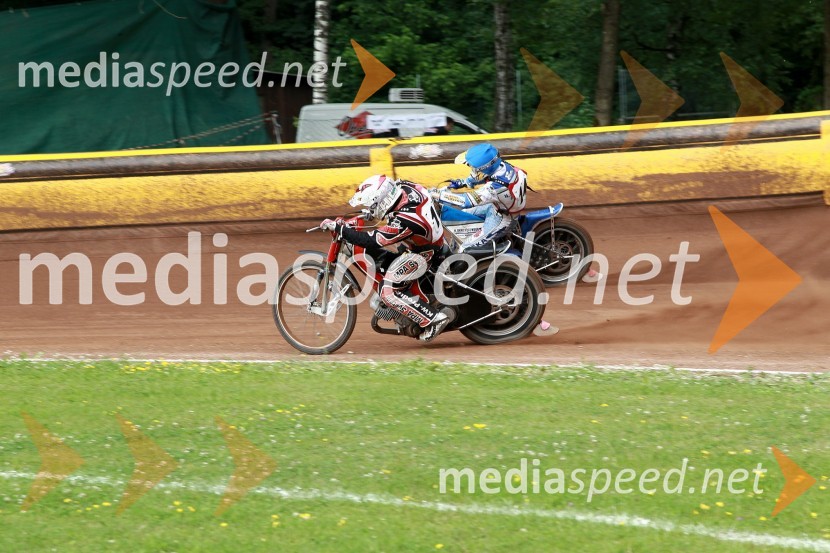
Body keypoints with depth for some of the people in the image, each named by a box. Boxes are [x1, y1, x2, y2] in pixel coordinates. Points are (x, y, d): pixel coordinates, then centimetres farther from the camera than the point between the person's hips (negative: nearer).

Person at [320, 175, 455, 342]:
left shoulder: (403, 222, -36)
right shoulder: (404, 187, -14)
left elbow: (370, 241, -32)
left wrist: (338, 228, -27)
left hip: (422, 253, -10)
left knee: (388, 291, -15)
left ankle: (435, 318, -14)